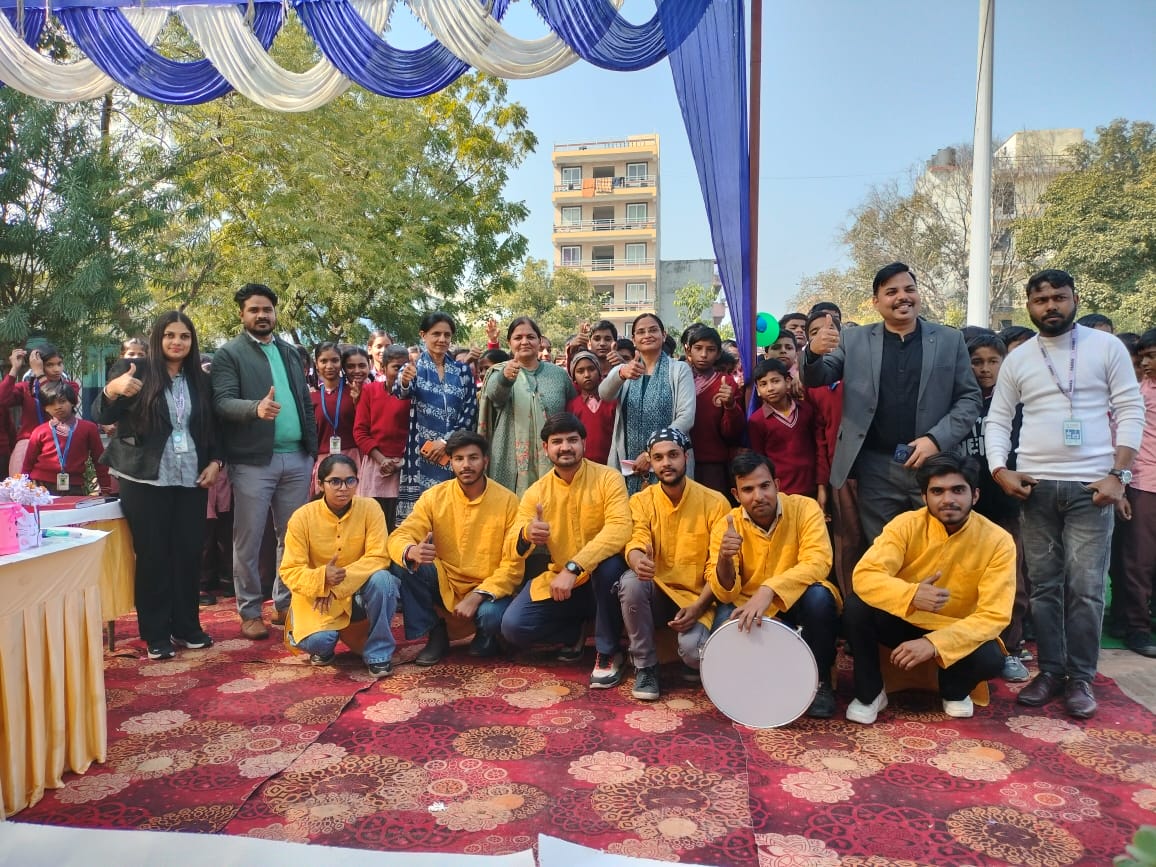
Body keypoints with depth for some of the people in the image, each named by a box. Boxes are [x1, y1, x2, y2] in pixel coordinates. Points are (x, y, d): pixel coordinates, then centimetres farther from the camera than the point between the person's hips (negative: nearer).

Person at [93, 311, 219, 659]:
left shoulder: (201, 380, 8)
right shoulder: (134, 370, -2)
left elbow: (213, 427, 13)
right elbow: (101, 416, -8)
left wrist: (215, 461, -1)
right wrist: (111, 390, -29)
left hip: (192, 479, 3)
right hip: (145, 480, -3)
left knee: (189, 553, 7)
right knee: (152, 554, 2)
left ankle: (187, 626, 20)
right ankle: (156, 633, 13)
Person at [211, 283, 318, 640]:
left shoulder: (290, 352, 16)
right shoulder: (229, 354, 0)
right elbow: (223, 402, -13)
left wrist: (313, 451, 10)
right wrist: (256, 408, -34)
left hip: (296, 458, 5)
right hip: (254, 461, -4)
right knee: (248, 540, 3)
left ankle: (286, 604, 23)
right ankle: (250, 611, 16)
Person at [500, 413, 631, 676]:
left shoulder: (608, 478, -13)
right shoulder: (536, 492, -3)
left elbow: (619, 529, -28)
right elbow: (514, 547, -7)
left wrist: (573, 568, -38)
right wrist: (527, 534, -34)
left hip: (600, 577, -3)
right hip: (557, 578, 3)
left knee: (610, 563, -36)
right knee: (513, 627, -16)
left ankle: (608, 653, -13)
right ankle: (575, 630, 16)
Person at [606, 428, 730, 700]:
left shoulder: (714, 503, -7)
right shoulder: (641, 501, -1)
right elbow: (636, 542, -17)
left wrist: (698, 607, -19)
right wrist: (638, 560, -43)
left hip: (697, 598, -2)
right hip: (656, 593, 2)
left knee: (692, 650, -31)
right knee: (630, 581, -32)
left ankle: (694, 660, 10)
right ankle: (645, 666, -11)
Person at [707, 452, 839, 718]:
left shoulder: (804, 508, -14)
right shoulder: (726, 526, -10)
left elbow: (817, 563, -28)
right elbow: (725, 594, -13)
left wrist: (768, 590, -41)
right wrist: (724, 559, -35)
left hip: (799, 604, -1)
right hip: (752, 611, 1)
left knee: (818, 595, -32)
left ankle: (820, 680, -8)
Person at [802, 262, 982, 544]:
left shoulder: (950, 340, 6)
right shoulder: (854, 340, 6)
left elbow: (970, 398, 4)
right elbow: (816, 380, 2)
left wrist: (937, 439, -12)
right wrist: (814, 351, -22)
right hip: (876, 469, 0)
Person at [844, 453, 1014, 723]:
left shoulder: (998, 541, -16)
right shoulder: (906, 524, -16)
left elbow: (994, 616, -21)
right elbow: (865, 576, -26)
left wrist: (934, 643, -34)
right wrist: (911, 595, -45)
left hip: (957, 631, 0)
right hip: (903, 621, 0)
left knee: (990, 659, -31)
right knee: (856, 606, -28)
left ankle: (954, 692, 6)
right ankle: (870, 693, -5)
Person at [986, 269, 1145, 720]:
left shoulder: (1107, 347, 2)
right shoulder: (1017, 359, 8)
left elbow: (1131, 411, -1)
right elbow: (997, 419, 9)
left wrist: (1119, 474, -9)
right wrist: (1000, 469, -5)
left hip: (1091, 485, -2)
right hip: (1035, 486, 2)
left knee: (1085, 587, -1)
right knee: (1043, 585, 8)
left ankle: (1080, 677, 12)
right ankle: (1050, 670, 19)